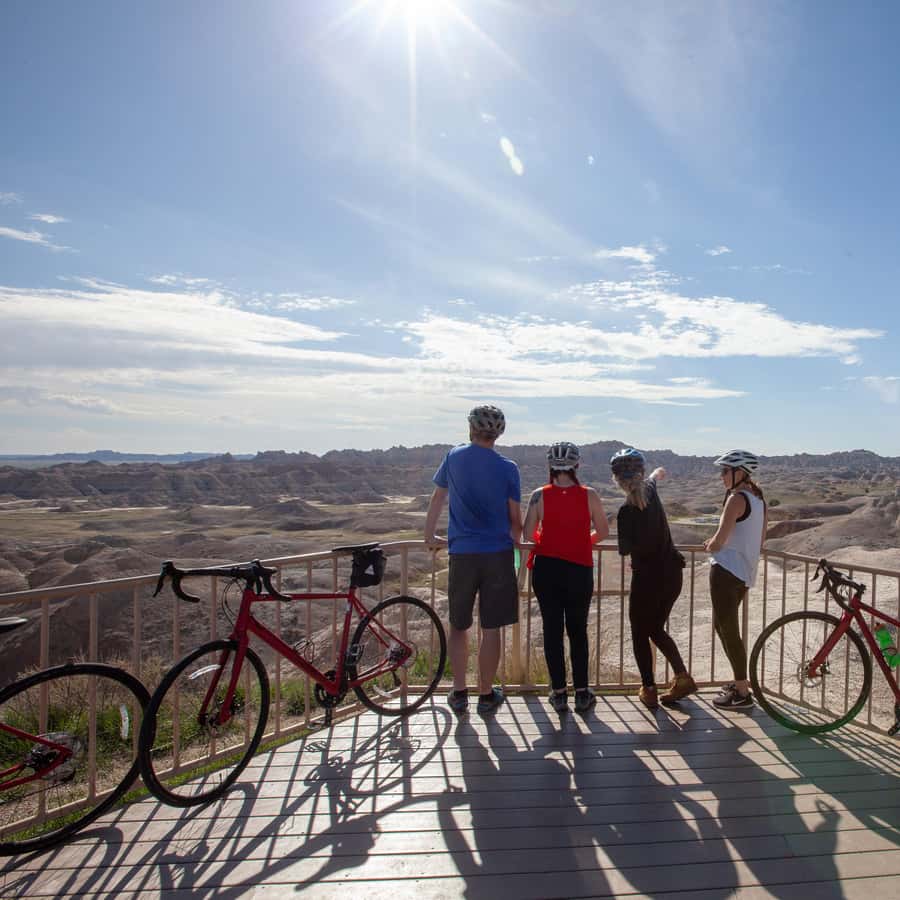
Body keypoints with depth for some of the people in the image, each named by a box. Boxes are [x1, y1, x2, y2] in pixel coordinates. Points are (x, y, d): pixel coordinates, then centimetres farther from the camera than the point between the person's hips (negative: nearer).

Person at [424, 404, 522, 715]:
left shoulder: (455, 457, 2)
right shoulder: (507, 468, -4)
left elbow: (437, 499, 10)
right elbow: (515, 518, 1)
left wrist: (430, 536, 23)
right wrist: (516, 540, 22)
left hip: (462, 554, 1)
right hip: (498, 555, -1)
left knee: (458, 626, 14)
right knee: (491, 629, 8)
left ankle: (459, 694, 20)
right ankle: (486, 695, 19)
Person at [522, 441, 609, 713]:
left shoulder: (540, 495, -5)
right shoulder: (589, 495, -5)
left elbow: (527, 532, -6)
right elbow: (603, 531, 1)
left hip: (546, 569, 0)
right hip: (580, 569, 0)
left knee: (552, 630, 10)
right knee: (578, 631, 13)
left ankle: (559, 693, 16)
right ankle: (582, 694, 20)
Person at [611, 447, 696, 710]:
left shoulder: (626, 511, -20)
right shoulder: (651, 491, 0)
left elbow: (625, 550, -17)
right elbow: (656, 476, 26)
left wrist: (620, 529, 0)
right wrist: (657, 474, 47)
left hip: (648, 577, -7)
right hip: (672, 573, 7)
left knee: (640, 634, 10)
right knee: (657, 629, 22)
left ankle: (649, 690, 13)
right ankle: (682, 677, 14)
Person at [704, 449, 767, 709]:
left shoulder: (736, 498, -15)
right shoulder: (758, 498, 12)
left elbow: (717, 543, -19)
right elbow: (759, 540, 19)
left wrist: (709, 544, 4)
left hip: (726, 571, -9)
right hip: (745, 573, 10)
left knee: (728, 629, 0)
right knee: (722, 624, 21)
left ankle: (742, 692, 9)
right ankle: (741, 680, 30)